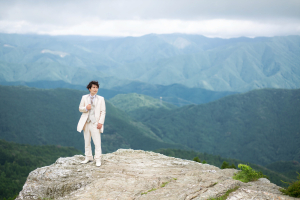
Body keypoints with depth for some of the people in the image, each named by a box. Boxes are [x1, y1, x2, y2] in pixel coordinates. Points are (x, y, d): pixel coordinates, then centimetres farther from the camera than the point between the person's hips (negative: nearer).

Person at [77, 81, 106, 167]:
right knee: (87, 141, 10)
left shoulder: (101, 99, 2)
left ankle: (98, 159, -3)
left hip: (95, 123, -3)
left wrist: (100, 122, -10)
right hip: (86, 123, 3)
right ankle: (88, 157, 21)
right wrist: (86, 108, -13)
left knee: (97, 142, -7)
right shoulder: (84, 97, 8)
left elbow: (103, 112, 0)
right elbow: (80, 108, 10)